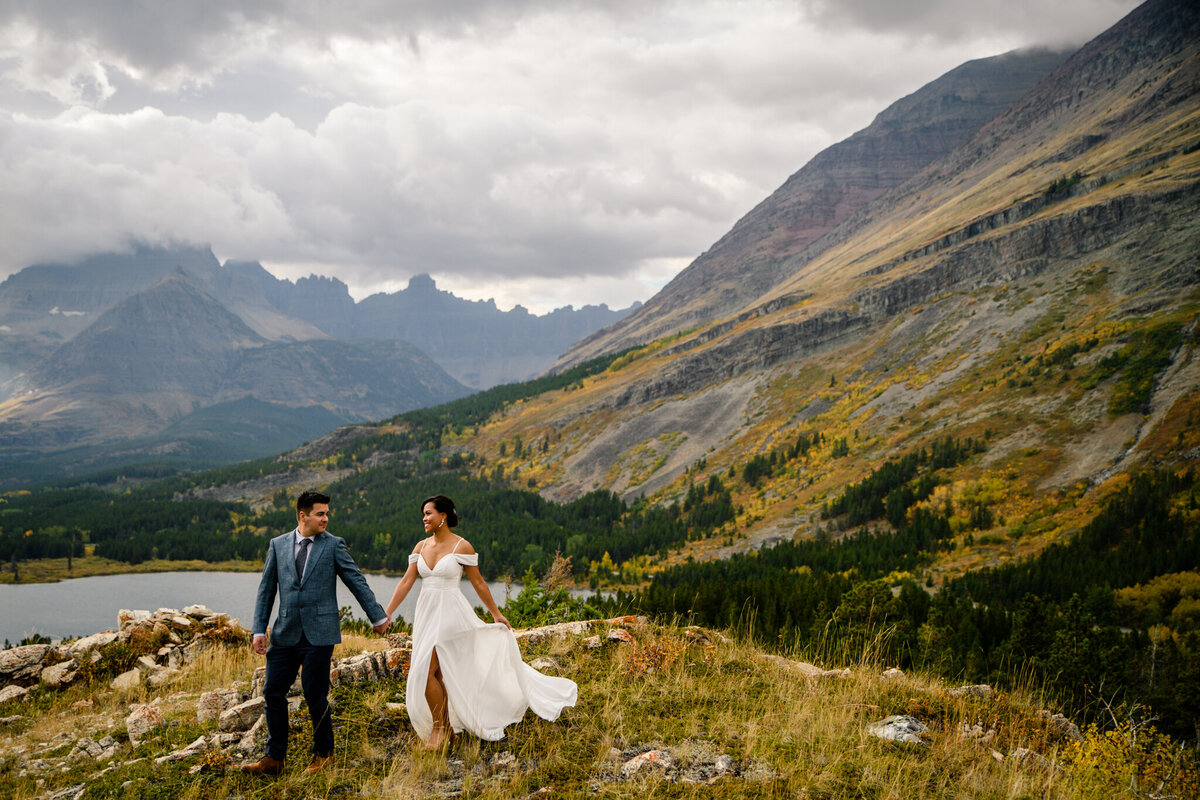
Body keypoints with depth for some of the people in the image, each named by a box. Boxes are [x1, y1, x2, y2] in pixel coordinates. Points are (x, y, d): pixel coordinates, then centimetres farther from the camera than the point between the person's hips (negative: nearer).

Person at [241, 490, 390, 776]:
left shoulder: (333, 545, 1)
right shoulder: (278, 545, 9)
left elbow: (357, 581, 5)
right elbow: (266, 589, 11)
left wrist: (377, 616, 7)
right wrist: (259, 629, 4)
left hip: (318, 634, -3)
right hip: (285, 632, 4)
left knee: (315, 696, 0)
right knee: (274, 693, 5)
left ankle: (324, 754, 19)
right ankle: (274, 758, 18)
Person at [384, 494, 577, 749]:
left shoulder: (462, 547, -8)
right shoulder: (421, 546, 7)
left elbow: (478, 582, -1)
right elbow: (407, 581, 3)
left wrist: (496, 613, 5)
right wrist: (387, 613, -5)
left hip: (450, 614, -6)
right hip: (426, 613, 6)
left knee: (426, 671, -11)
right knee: (439, 674, 11)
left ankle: (439, 729, 4)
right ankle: (447, 729, 25)